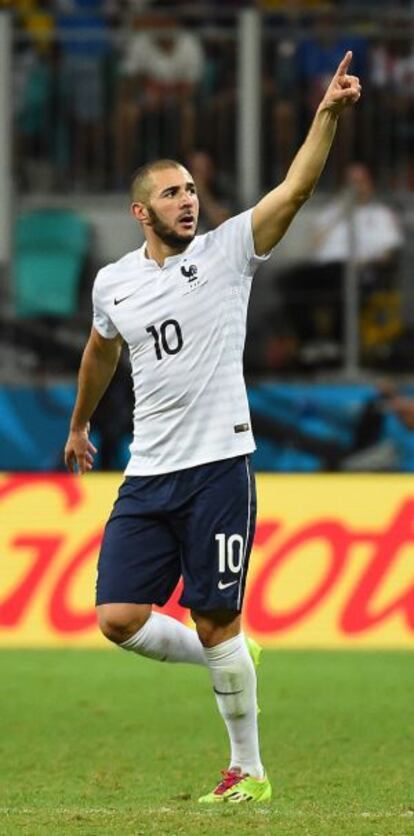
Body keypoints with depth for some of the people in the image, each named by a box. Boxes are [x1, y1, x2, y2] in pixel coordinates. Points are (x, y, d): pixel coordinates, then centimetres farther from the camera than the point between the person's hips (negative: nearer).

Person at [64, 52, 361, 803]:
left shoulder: (227, 250, -1)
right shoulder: (113, 283, 9)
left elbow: (296, 188, -13)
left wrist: (327, 114, -26)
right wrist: (79, 424, 41)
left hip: (216, 466, -4)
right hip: (147, 476, 4)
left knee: (216, 624, -4)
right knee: (118, 619, -5)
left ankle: (248, 770, 9)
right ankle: (220, 659, 23)